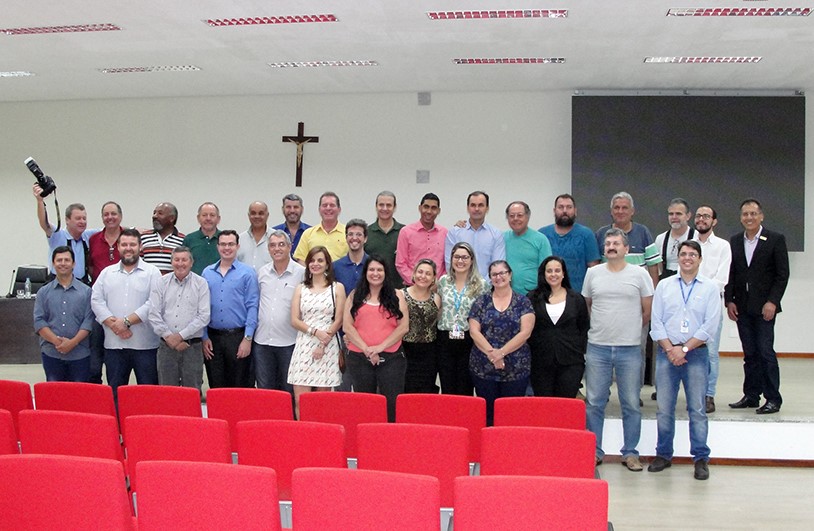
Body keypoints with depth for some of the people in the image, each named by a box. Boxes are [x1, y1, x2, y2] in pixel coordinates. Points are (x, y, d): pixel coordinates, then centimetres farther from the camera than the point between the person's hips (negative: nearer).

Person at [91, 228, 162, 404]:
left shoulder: (152, 272, 1)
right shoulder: (107, 273, 13)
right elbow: (96, 300, 4)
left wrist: (127, 321, -15)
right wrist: (113, 324, -11)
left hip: (145, 345, -3)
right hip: (113, 344, 4)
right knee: (114, 392, 10)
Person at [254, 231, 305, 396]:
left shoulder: (301, 273, -5)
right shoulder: (262, 272, 8)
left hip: (289, 342, -4)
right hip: (262, 340, 4)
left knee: (289, 390, 7)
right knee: (264, 389, 11)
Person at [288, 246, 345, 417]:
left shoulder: (337, 288, 7)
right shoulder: (300, 289, 12)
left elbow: (338, 320, 2)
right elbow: (294, 320, 5)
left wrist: (323, 344, -8)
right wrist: (315, 332, -11)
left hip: (328, 346, -1)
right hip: (304, 346, 1)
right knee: (300, 399, -6)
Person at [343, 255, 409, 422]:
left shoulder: (396, 296, 7)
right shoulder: (355, 296, 10)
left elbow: (403, 327, -1)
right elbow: (347, 327, 1)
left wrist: (380, 347, -11)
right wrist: (366, 349, -9)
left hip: (391, 358, -1)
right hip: (359, 358, 1)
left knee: (392, 404, -3)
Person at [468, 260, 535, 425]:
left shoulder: (523, 302, 4)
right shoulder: (481, 302, 8)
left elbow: (525, 332, -6)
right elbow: (474, 331, 0)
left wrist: (501, 352, -14)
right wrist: (491, 353, -14)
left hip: (516, 369, -1)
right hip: (483, 368, 1)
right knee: (487, 412, 4)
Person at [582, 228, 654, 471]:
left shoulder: (640, 274, 0)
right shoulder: (593, 273, 6)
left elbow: (648, 311, 6)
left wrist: (630, 330, 11)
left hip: (629, 348, -1)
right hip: (597, 348, 2)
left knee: (631, 404, 6)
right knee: (594, 403, 5)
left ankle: (630, 453, 17)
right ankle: (594, 451, 15)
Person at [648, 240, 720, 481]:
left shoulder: (710, 288, 3)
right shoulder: (664, 285, 8)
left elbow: (710, 325, -4)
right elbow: (656, 321, 4)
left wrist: (684, 348, -10)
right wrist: (670, 349, -8)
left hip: (696, 353, -2)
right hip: (667, 352, 2)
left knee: (697, 409, 0)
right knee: (664, 408, 6)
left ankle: (701, 458, 8)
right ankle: (663, 454, 16)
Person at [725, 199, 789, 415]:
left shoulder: (775, 239, -1)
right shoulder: (734, 241, 10)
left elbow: (782, 274, -4)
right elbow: (730, 274, 11)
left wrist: (772, 302, -12)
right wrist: (729, 301, 2)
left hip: (764, 306, -4)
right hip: (742, 307, 4)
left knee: (766, 352, -6)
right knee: (750, 354, 9)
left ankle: (773, 399, 2)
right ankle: (751, 396, 15)